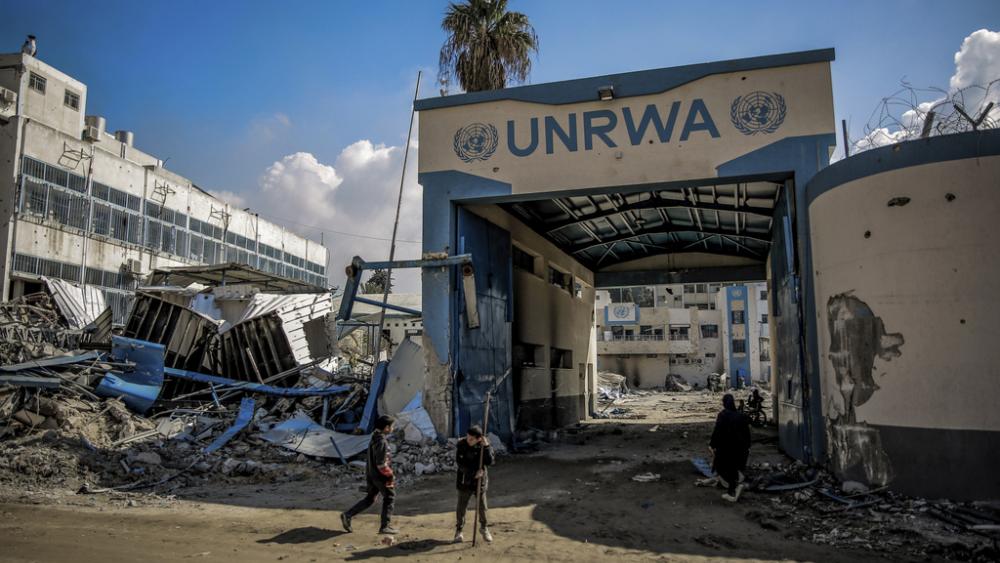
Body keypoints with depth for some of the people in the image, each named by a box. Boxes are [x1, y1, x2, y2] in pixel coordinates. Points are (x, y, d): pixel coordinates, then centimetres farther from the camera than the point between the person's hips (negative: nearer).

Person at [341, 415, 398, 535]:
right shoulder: (382, 442, -22)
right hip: (380, 475, -9)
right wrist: (390, 476, -15)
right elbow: (381, 464, -25)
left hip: (371, 473, 9)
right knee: (389, 498, 5)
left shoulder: (374, 438, 8)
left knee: (369, 499, 17)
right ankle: (385, 526, 9)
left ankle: (347, 515, 11)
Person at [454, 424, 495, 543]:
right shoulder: (461, 445, -16)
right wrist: (474, 472, -23)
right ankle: (458, 530, 27)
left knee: (482, 506, 12)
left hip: (480, 480, 1)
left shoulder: (484, 444, -11)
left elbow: (490, 462, -18)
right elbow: (460, 464, -16)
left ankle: (484, 528, 35)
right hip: (465, 481, -1)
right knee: (462, 506, 7)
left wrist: (486, 447, -28)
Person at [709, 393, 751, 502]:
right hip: (740, 448, 6)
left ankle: (736, 484, -12)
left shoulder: (722, 415, -13)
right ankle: (731, 493, 22)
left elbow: (717, 431, -15)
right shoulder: (741, 416, 4)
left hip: (726, 447, -6)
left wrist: (713, 445, -6)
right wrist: (747, 447, 19)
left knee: (720, 467, 7)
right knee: (733, 469, 18)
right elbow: (747, 433, 9)